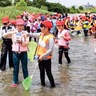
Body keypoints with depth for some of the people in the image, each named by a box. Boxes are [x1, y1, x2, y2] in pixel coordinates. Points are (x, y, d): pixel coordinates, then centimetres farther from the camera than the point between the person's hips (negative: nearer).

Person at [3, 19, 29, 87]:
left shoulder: (25, 33, -3)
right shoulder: (13, 33, -1)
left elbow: (27, 43, -8)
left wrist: (21, 42, -27)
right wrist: (11, 32, -29)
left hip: (23, 53, -1)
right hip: (15, 53, 1)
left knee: (25, 68, 9)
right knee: (15, 68, 10)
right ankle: (15, 82, 21)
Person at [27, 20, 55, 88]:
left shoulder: (50, 38, -22)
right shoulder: (41, 34, 1)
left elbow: (51, 50, -24)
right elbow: (34, 35, 12)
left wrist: (43, 55, -27)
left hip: (46, 58, -7)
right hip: (40, 57, 8)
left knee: (48, 72, 1)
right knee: (41, 71, 17)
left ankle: (53, 84, 14)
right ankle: (42, 83, 29)